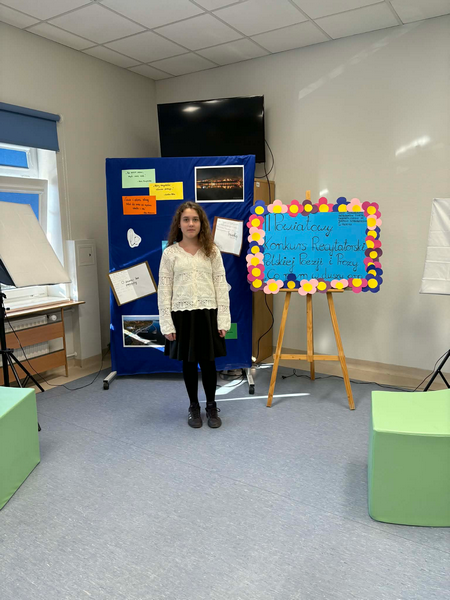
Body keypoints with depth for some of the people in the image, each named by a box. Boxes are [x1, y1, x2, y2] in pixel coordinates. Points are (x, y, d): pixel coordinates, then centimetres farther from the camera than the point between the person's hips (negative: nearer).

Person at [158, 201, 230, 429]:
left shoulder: (212, 251, 4)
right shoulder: (170, 253, 1)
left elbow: (221, 286, 2)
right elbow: (164, 290, 0)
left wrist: (223, 320, -4)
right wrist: (166, 324, -5)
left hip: (208, 313, 0)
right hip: (182, 315, 0)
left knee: (208, 362, 7)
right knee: (189, 363, 11)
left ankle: (212, 407, 27)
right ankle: (194, 407, 30)